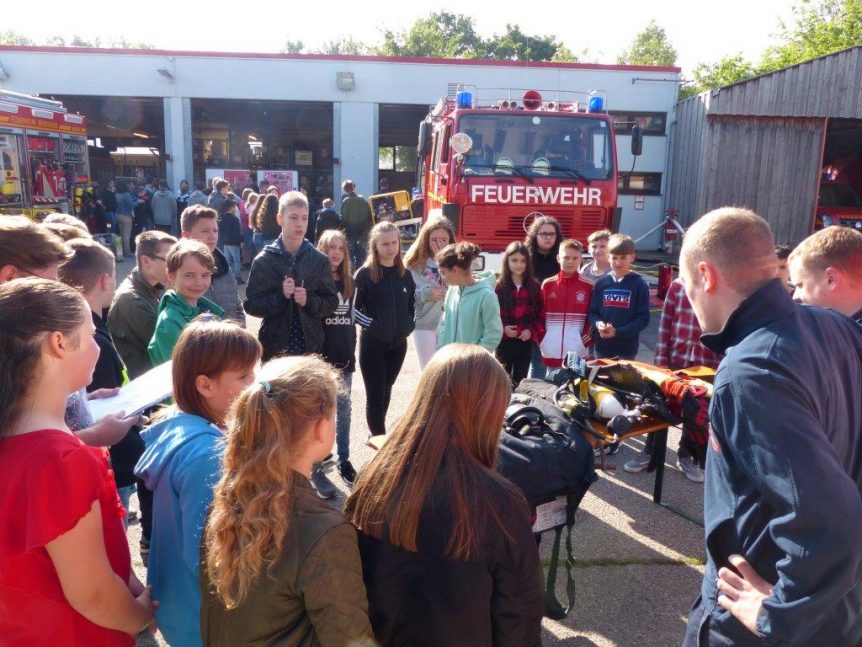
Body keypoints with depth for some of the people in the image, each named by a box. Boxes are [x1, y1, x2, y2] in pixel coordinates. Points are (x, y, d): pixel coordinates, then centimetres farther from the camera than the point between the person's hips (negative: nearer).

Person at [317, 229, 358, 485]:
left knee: (343, 408, 9)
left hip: (344, 355, 4)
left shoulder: (348, 281, 9)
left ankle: (344, 459, 19)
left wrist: (351, 351, 11)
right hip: (320, 355, -4)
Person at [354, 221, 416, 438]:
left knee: (386, 392, 18)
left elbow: (412, 305, 16)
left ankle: (378, 436, 35)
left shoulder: (405, 274, 5)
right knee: (375, 395, -2)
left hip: (398, 343, 5)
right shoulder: (365, 274, -9)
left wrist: (408, 326, 2)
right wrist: (370, 324, -17)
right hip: (373, 343, -5)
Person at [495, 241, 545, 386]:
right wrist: (502, 329, -19)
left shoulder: (534, 287, 2)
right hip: (504, 342, -2)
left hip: (525, 343, 2)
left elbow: (541, 314, 5)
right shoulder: (498, 287, -6)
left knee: (520, 382, 13)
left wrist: (532, 331, -9)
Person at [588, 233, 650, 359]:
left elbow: (643, 318, -7)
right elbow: (592, 312, 8)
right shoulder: (601, 283, 4)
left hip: (627, 349, -3)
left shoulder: (639, 285, -6)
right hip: (602, 347, 3)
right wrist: (598, 324, -14)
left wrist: (618, 332, -18)